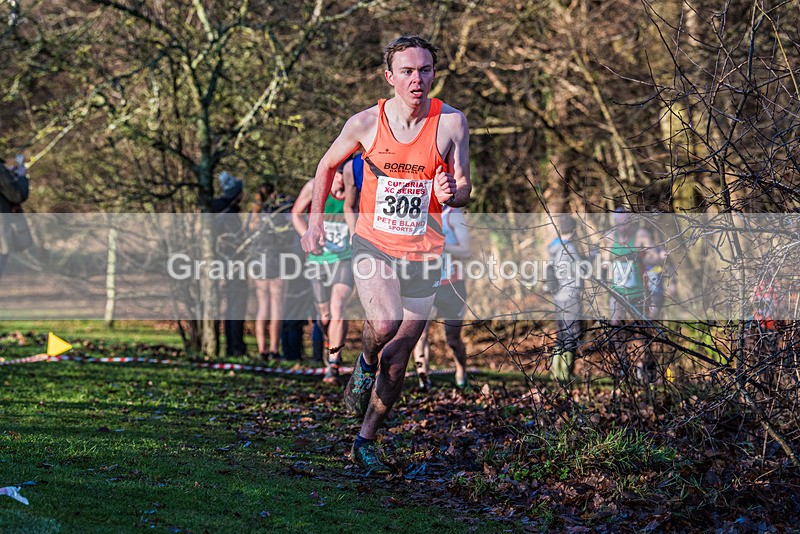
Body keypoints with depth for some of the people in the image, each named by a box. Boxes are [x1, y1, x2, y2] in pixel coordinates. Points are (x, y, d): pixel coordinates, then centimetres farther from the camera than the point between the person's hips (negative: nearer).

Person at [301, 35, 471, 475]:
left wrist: (451, 194, -27)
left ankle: (365, 441, 24)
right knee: (384, 324, -29)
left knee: (398, 357, 7)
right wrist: (315, 219, 5)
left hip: (422, 253, 1)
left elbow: (464, 188, -4)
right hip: (373, 244, -1)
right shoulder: (366, 123, -6)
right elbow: (327, 166, 11)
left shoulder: (451, 123, -7)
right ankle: (364, 366, 6)